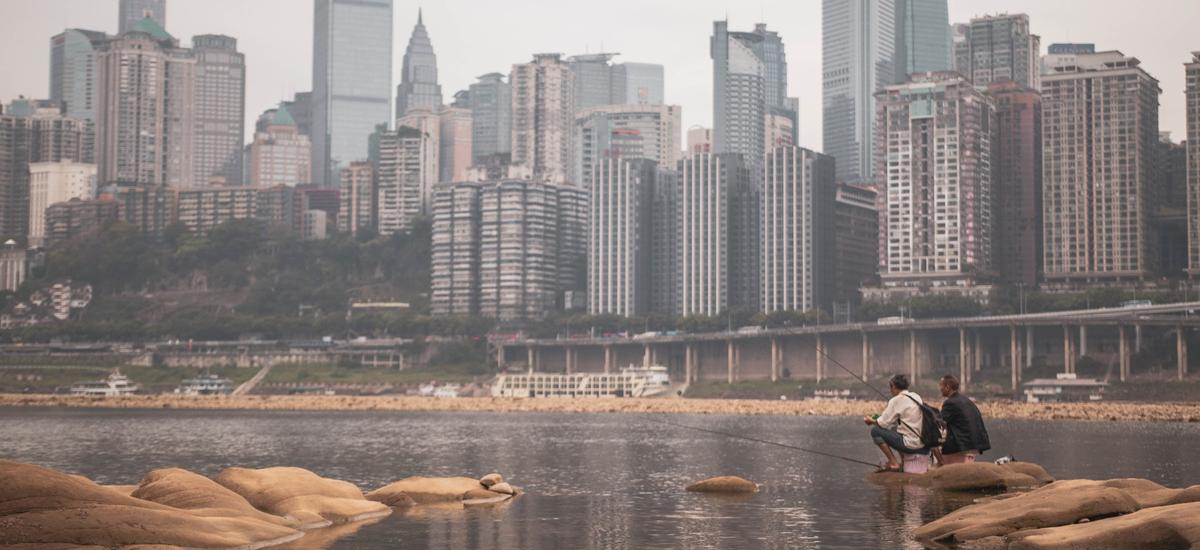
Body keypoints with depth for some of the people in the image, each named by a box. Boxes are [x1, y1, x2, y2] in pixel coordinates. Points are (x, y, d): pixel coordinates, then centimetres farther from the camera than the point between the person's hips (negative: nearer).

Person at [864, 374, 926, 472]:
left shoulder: (896, 400, -11)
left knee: (875, 431, -2)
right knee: (894, 429, 29)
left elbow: (883, 423, -9)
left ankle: (893, 463, -2)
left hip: (910, 444, -8)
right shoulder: (916, 397, 11)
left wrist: (872, 421, 10)